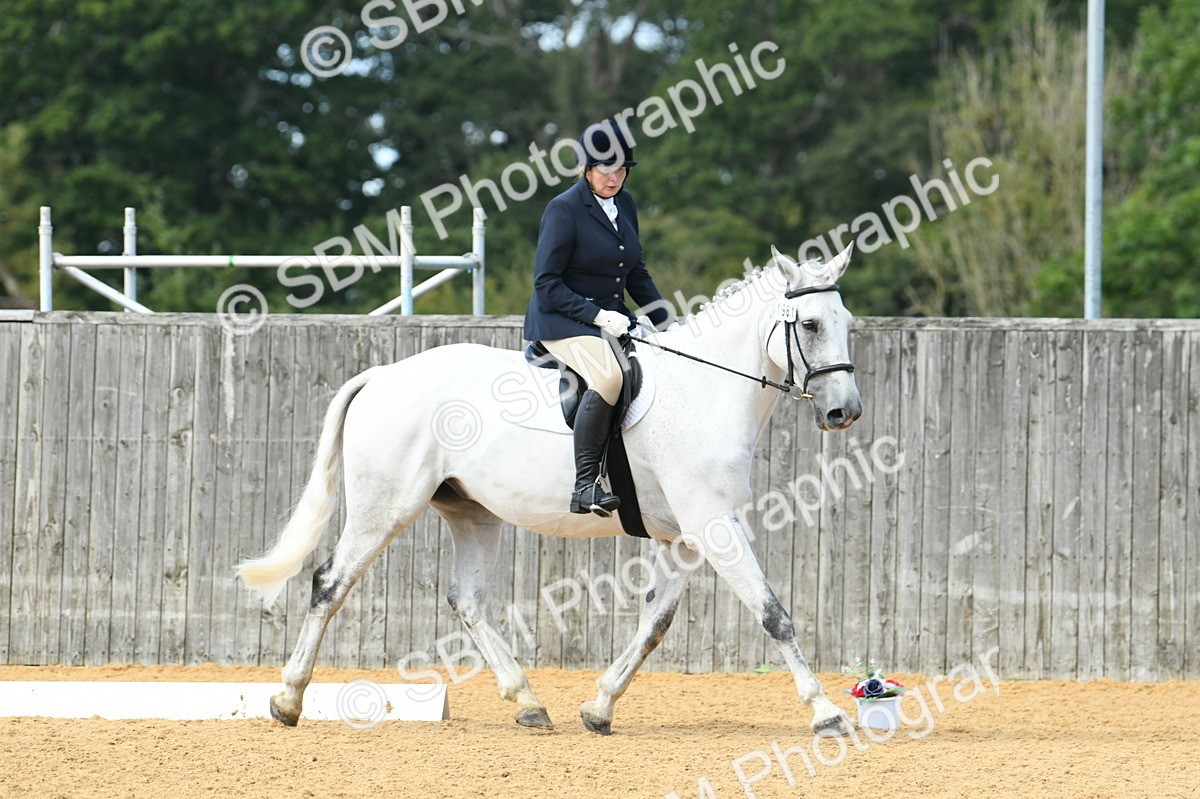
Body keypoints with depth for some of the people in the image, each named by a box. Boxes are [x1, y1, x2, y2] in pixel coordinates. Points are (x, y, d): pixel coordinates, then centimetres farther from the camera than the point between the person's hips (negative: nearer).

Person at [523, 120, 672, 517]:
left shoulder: (624, 204, 11)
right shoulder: (564, 209, -12)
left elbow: (637, 275, 20)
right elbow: (546, 284, -14)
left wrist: (665, 323, 8)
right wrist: (596, 315, -22)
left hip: (611, 318, 8)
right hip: (561, 321, -8)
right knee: (607, 376, -34)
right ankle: (585, 486, -37)